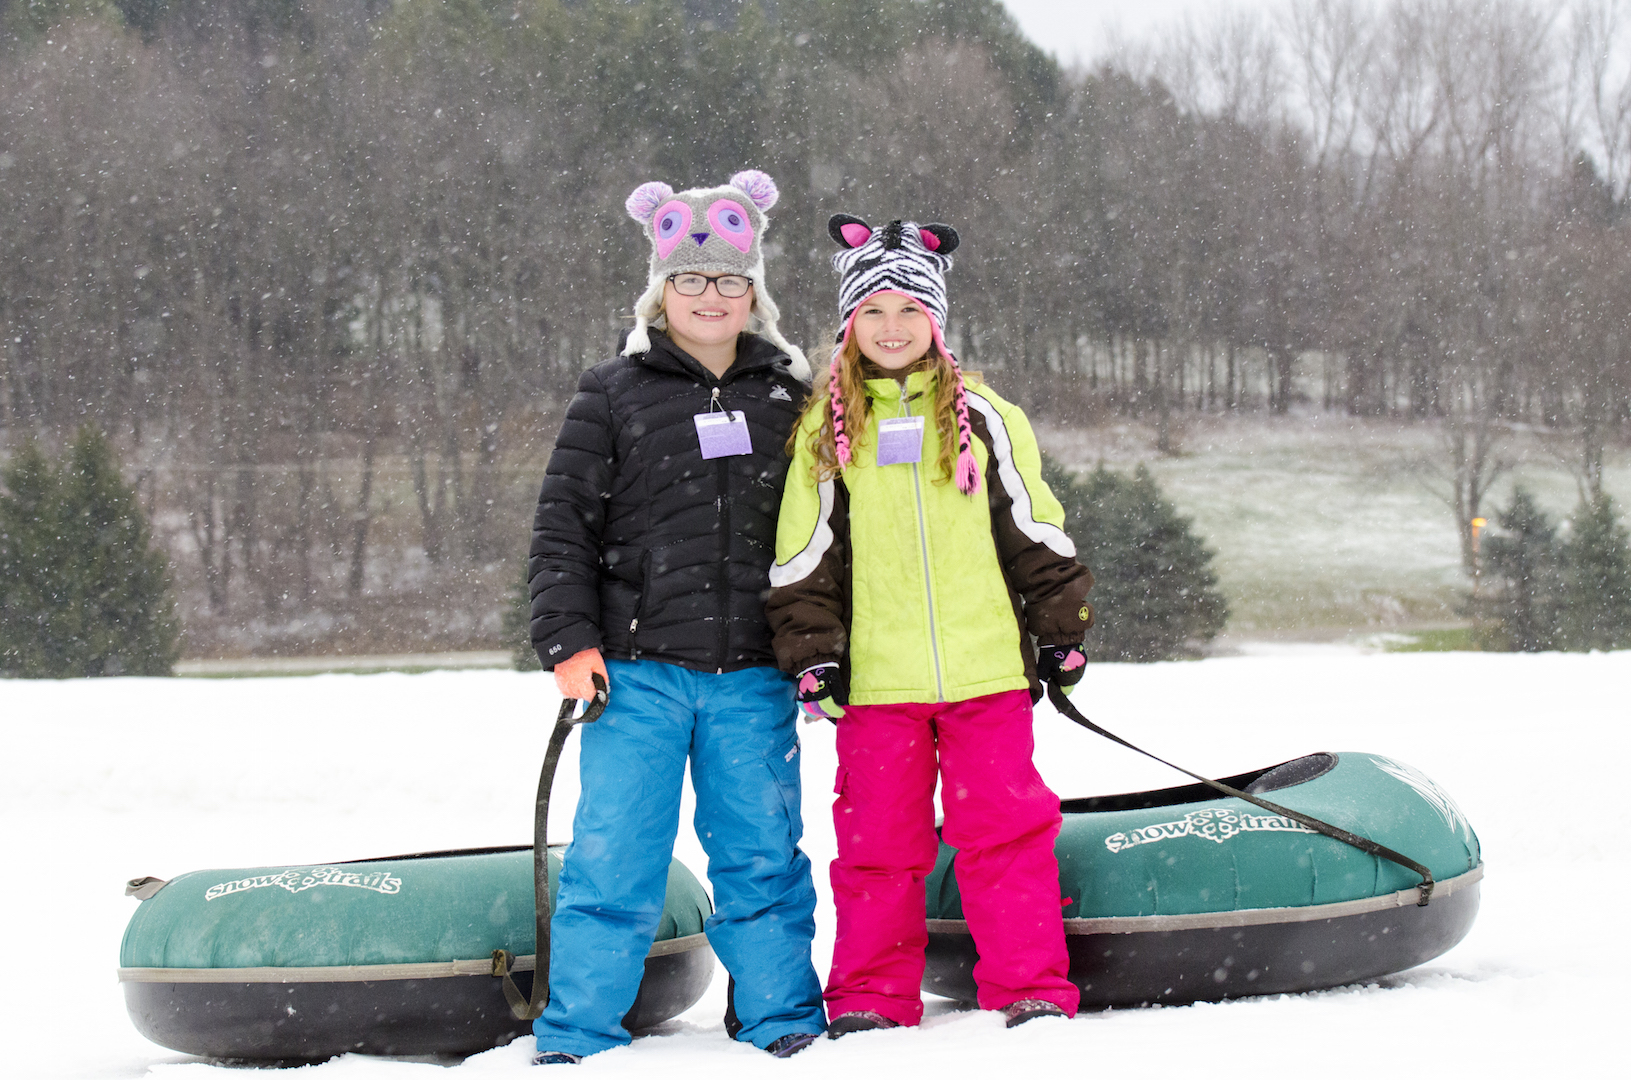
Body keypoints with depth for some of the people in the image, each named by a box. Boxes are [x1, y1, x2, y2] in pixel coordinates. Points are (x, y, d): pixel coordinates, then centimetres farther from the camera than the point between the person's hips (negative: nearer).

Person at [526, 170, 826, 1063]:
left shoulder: (790, 397, 12)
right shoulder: (612, 396, 5)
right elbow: (563, 525, 3)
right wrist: (569, 640, -6)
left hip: (753, 678, 2)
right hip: (638, 671, -2)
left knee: (762, 854, 5)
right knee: (613, 853, -2)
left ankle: (782, 1022, 17)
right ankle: (576, 1037, 7)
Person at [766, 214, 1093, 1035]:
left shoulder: (982, 417, 6)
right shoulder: (825, 433, 6)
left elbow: (1036, 533, 10)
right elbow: (804, 558, 8)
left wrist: (1060, 631, 7)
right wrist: (811, 655, 1)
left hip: (987, 669, 0)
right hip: (876, 681, 1)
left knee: (1005, 828, 1)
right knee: (878, 841, 6)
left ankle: (1031, 988, 8)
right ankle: (871, 998, 15)